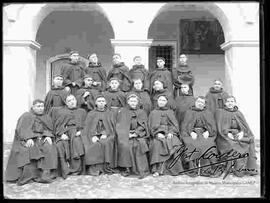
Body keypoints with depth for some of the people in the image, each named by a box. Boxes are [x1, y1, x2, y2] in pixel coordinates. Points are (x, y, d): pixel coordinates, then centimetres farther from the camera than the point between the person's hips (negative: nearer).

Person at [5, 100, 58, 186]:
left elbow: (49, 130, 13)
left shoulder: (46, 117, 21)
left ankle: (45, 174, -33)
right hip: (27, 139, -3)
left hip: (41, 139, 3)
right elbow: (21, 130, -4)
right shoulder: (26, 116, 8)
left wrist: (48, 136, -10)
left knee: (49, 148, -28)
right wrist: (28, 138, -23)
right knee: (28, 150, -35)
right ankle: (26, 177, -36)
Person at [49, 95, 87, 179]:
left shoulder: (82, 111, 26)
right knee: (61, 144, -31)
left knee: (76, 142, -34)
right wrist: (61, 134, -7)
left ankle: (76, 171, -33)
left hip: (75, 131, 0)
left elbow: (84, 124, 15)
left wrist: (80, 131, -7)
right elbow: (57, 124, 11)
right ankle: (65, 171, -32)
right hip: (63, 132, 1)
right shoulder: (59, 110, 24)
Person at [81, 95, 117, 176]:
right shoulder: (91, 114, 17)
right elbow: (88, 127, 6)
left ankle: (106, 167, -29)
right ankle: (94, 168, -31)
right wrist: (93, 135, -14)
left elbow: (112, 127, 7)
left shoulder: (109, 113, 17)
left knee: (106, 143, -33)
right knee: (94, 145, -31)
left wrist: (105, 134, -12)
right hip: (94, 135, 0)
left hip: (107, 135, 0)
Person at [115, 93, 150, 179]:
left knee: (139, 144, -30)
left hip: (139, 135, 0)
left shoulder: (142, 112, 15)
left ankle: (142, 170, -26)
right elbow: (119, 126, 7)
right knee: (125, 145, -30)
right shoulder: (123, 112, 13)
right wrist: (128, 134, -9)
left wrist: (136, 133, -10)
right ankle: (126, 168, -20)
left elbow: (143, 126, 6)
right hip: (125, 135, 0)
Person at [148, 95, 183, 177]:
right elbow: (151, 126, 8)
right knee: (157, 144, -34)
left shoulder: (170, 112, 22)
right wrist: (157, 133, -12)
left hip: (169, 134, 1)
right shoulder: (153, 113, 20)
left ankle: (174, 168, -29)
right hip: (157, 134, -1)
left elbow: (175, 125, 11)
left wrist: (171, 132, -9)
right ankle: (156, 169, -36)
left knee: (175, 144, -32)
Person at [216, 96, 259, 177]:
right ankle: (238, 169, -28)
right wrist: (228, 133, -18)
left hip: (238, 134, 3)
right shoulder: (220, 112, 9)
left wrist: (242, 132, -13)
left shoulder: (238, 113, 20)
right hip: (226, 136, -3)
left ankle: (250, 168, -23)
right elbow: (221, 127, -2)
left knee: (249, 141, -25)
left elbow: (244, 126, 8)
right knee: (234, 145, -31)